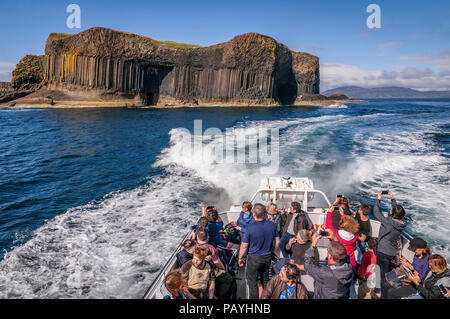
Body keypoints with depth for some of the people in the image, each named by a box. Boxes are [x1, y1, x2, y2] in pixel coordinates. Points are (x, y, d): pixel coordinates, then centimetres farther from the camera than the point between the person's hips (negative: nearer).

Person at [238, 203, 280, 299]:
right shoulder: (272, 225, -9)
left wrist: (240, 258, 1)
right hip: (268, 257, 5)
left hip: (254, 258, -5)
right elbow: (277, 241, 2)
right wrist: (272, 253, 17)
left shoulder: (250, 228, -22)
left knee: (252, 282, 11)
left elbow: (244, 246, -14)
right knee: (265, 280, 22)